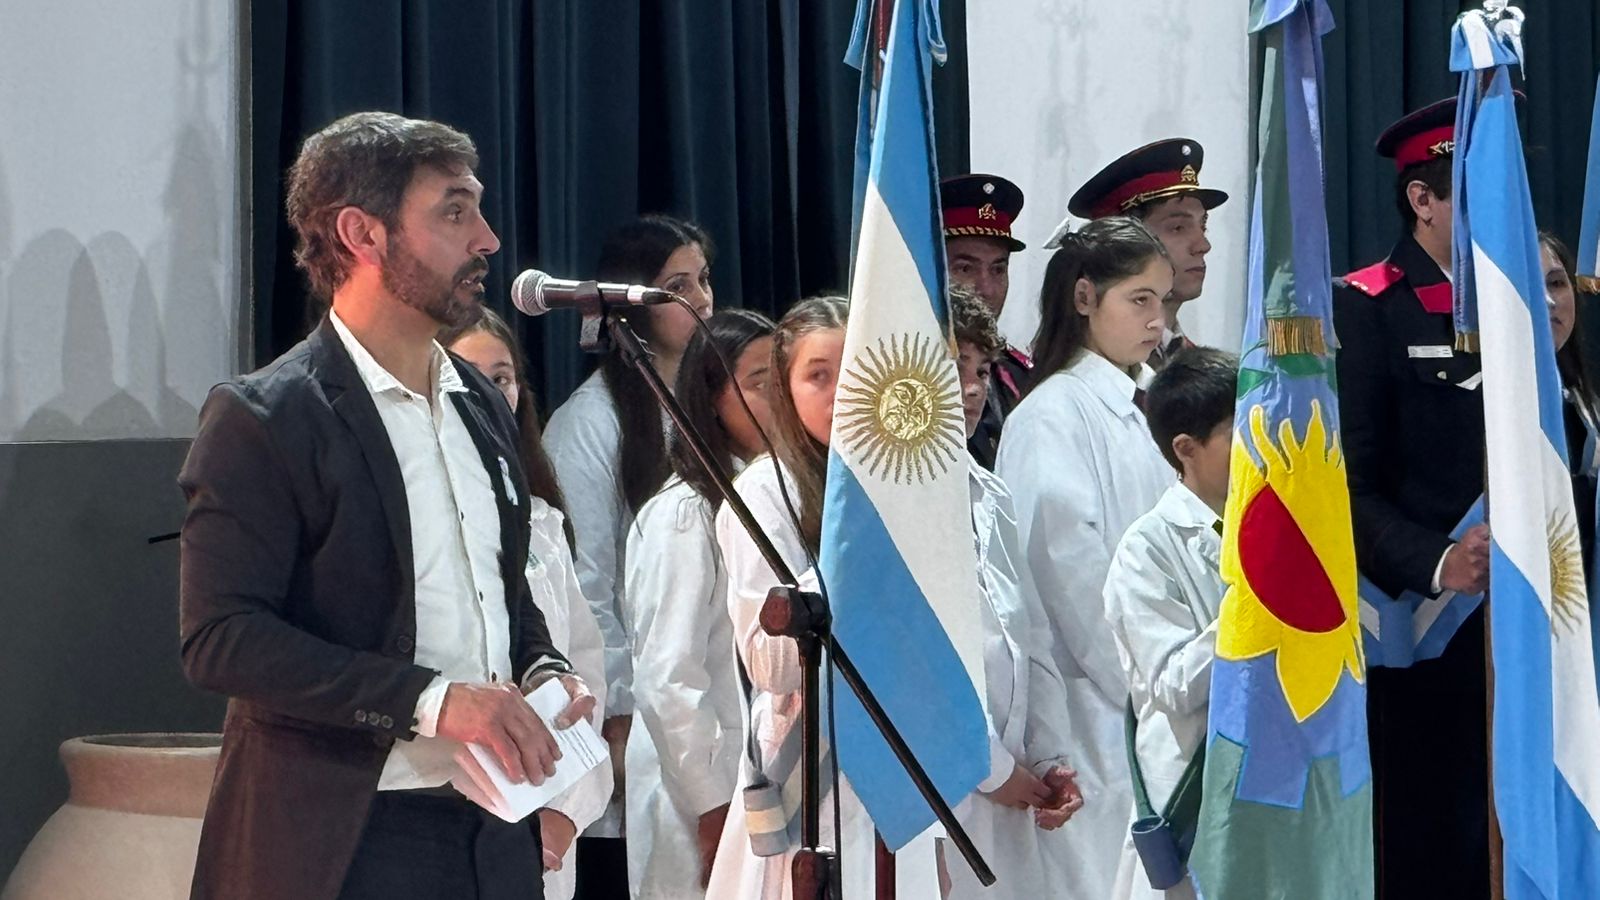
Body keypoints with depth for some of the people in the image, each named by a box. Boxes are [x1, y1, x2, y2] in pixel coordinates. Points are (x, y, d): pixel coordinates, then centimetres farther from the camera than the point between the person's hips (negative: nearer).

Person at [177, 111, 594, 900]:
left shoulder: (481, 406, 15)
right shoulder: (263, 419, -9)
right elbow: (220, 638, -17)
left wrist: (541, 670, 4)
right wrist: (432, 700, -23)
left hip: (492, 834, 7)